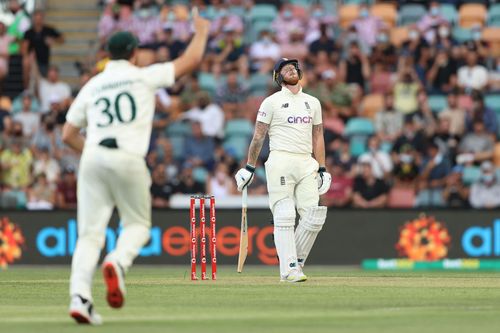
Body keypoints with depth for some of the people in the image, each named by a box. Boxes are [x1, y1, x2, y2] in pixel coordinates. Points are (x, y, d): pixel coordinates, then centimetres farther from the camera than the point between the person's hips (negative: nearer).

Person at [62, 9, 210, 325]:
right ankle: (117, 263, -18)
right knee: (138, 224, 13)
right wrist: (201, 31, 26)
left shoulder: (91, 86, 16)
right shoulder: (144, 76, 5)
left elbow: (68, 135, 16)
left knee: (91, 231, 3)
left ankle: (80, 296, -14)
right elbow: (191, 60, 9)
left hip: (92, 157, 3)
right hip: (128, 159, -3)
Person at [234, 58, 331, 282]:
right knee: (284, 216, -10)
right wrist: (249, 168, 1)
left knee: (314, 217, -5)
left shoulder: (312, 102, 18)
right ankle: (289, 269, -10)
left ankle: (296, 261, 11)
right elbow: (258, 136, 4)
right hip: (280, 161, -4)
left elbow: (318, 137, 18)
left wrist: (322, 169, 13)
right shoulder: (272, 102, 4)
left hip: (306, 164, 5)